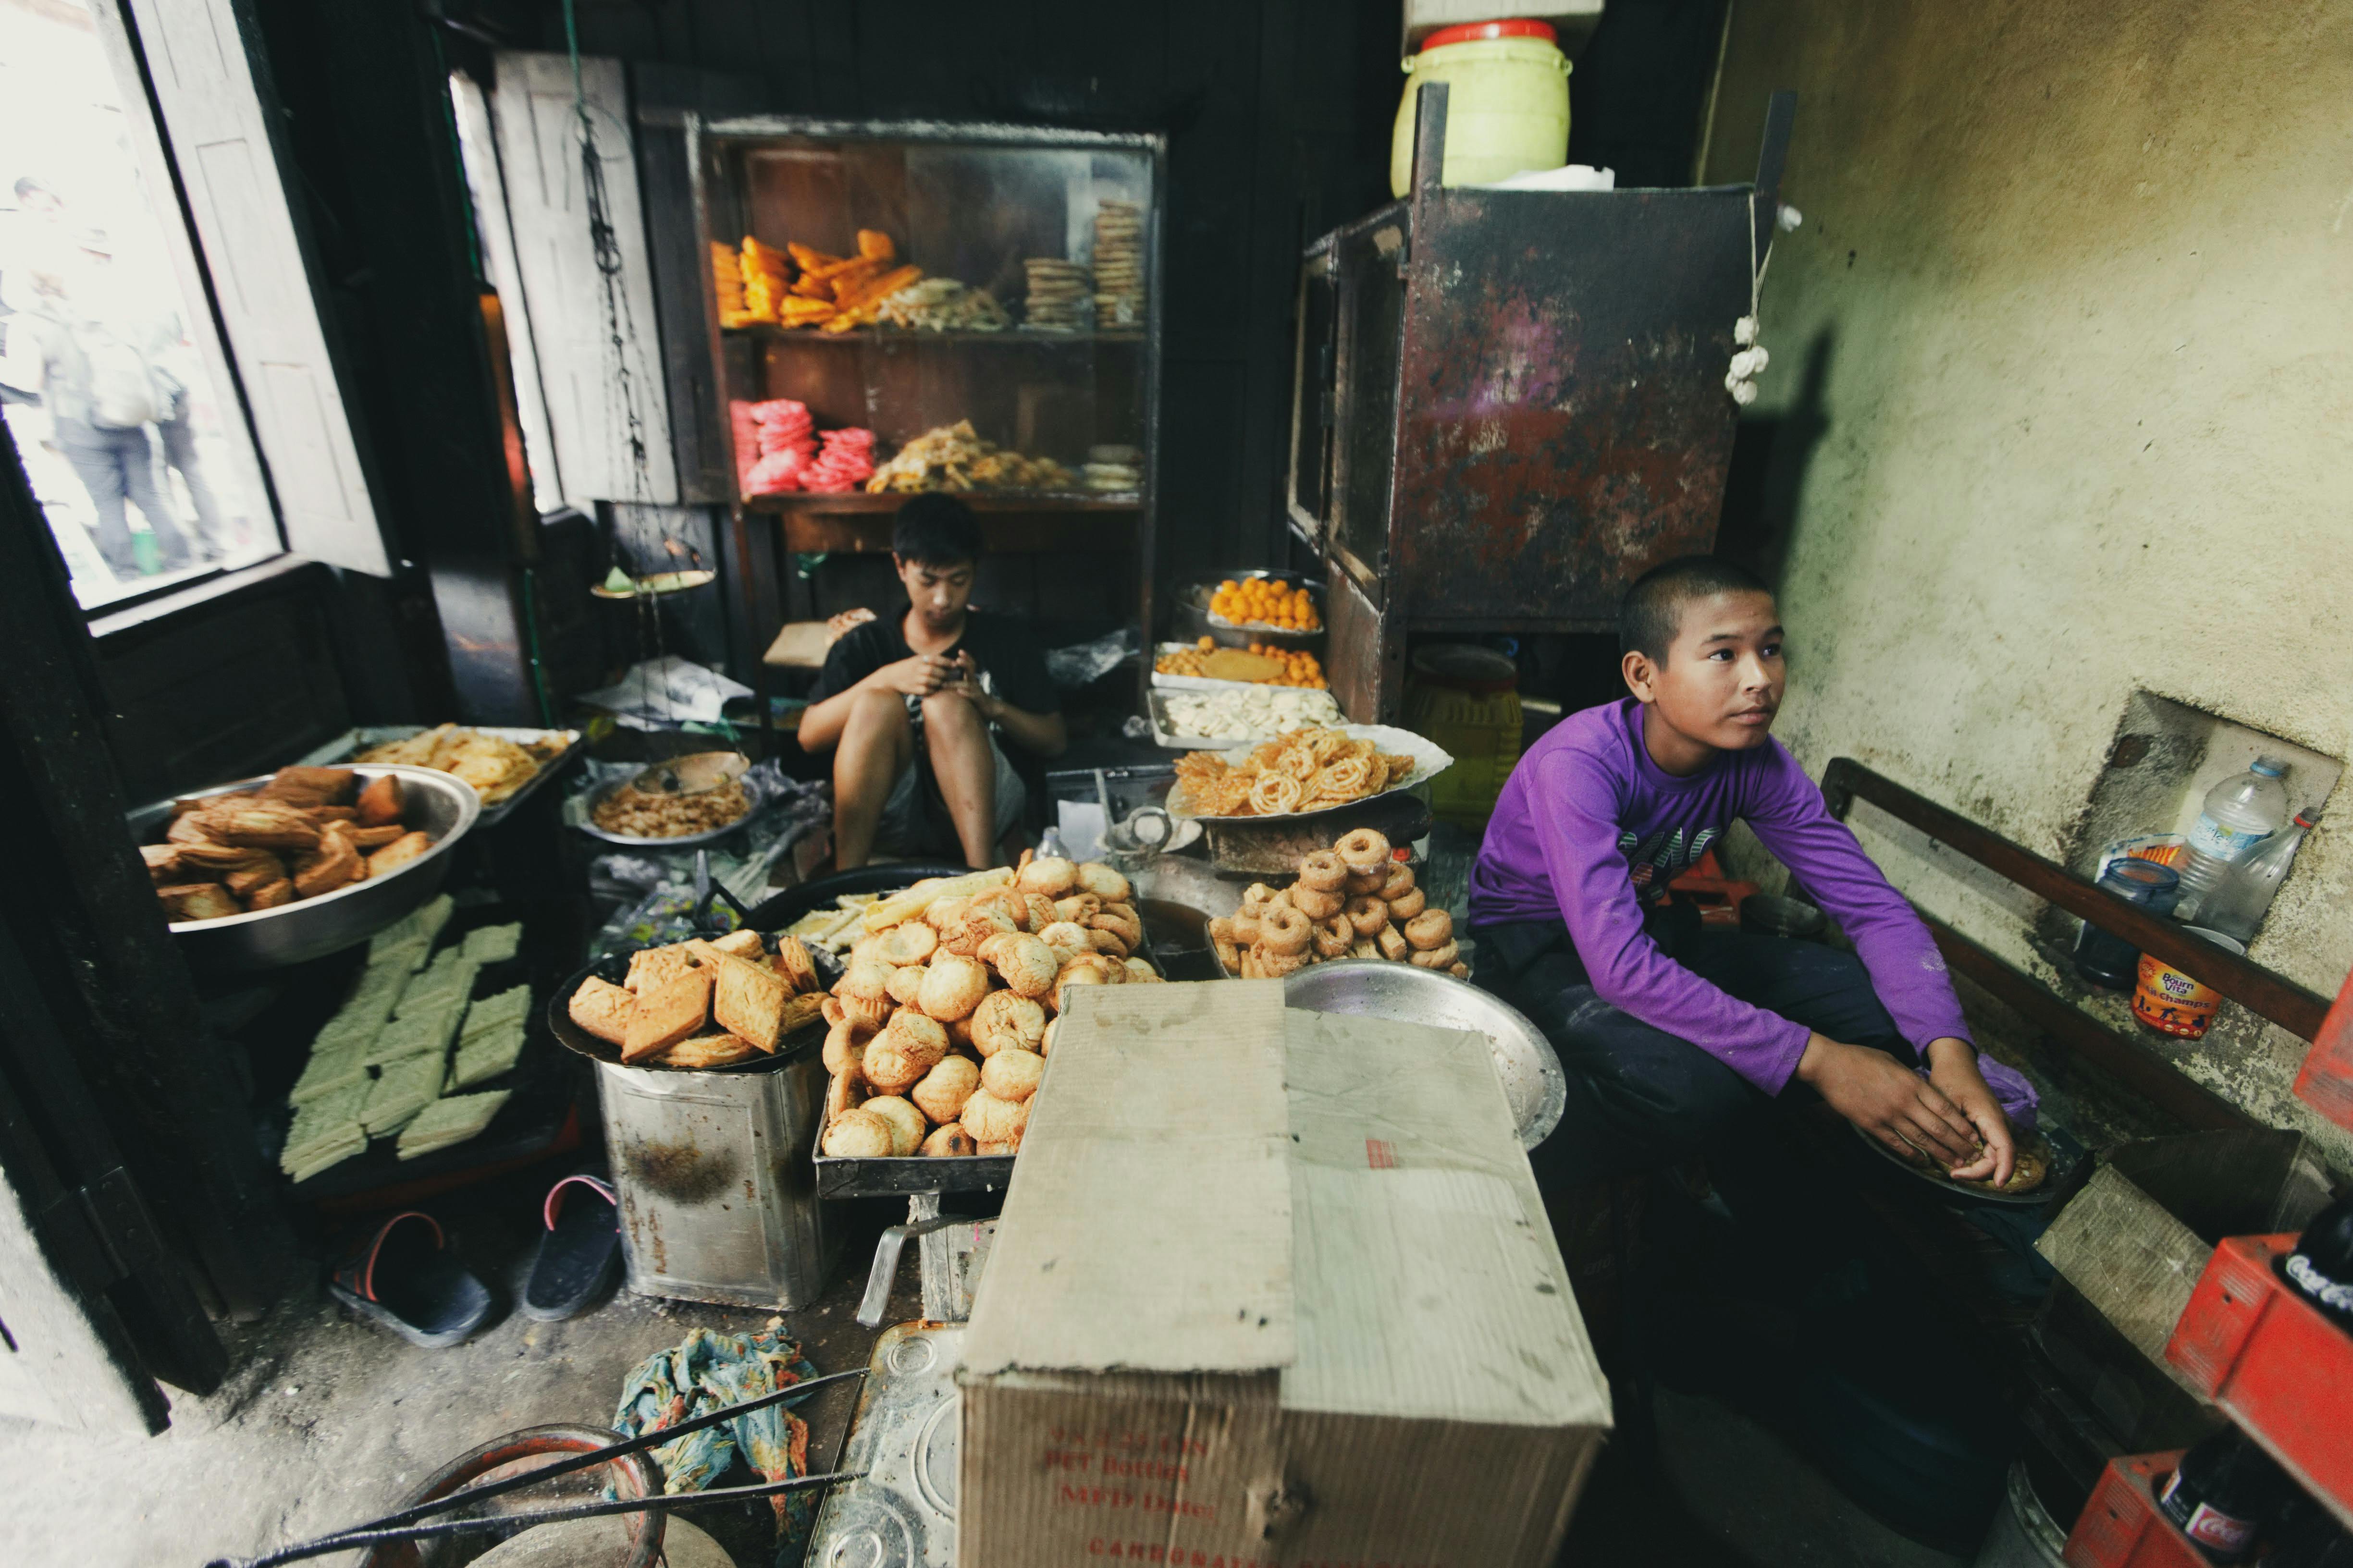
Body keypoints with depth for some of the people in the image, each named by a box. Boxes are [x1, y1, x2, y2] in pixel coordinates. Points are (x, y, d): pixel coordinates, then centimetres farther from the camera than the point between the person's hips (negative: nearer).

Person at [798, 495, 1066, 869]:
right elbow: (809, 736, 0)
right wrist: (885, 679, -15)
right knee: (878, 703, -25)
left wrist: (990, 705, -11)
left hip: (979, 809, 0)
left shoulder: (1008, 639, 13)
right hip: (889, 815, 1)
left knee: (947, 703, -26)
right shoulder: (864, 645, 13)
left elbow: (1055, 742, 8)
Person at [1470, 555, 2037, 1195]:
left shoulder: (1757, 765, -11)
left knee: (1877, 1005, -8)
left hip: (1651, 931, 7)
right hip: (1531, 945, -7)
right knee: (1695, 1086, -35)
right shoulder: (1578, 765, -32)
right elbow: (1620, 967, -38)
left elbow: (1872, 904, -8)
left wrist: (1947, 1047, -25)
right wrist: (1815, 1058, -36)